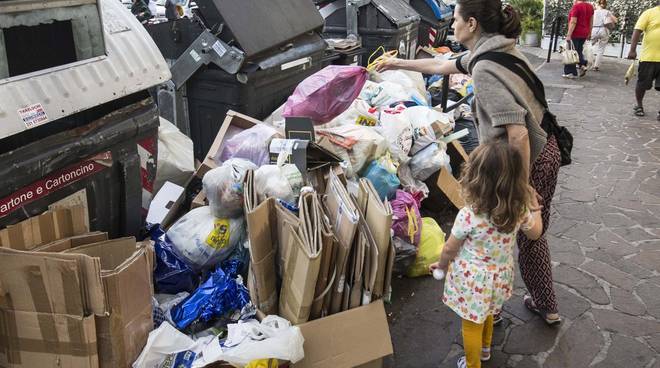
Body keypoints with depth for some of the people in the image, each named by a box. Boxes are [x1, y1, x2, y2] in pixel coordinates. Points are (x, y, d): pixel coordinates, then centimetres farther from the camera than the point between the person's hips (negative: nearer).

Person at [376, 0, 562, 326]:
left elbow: (517, 134, -31)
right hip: (547, 151, 9)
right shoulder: (500, 49, 6)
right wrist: (399, 63, 30)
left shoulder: (485, 69, -25)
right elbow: (443, 66, 21)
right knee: (532, 235, 25)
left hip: (527, 163, -9)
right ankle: (547, 307, 42)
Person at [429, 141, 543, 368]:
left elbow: (450, 249, -15)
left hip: (472, 278, -5)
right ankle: (484, 348, 57)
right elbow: (535, 232, 3)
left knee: (471, 323, 19)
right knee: (486, 313, 32)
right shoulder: (519, 209, -19)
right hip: (499, 275, 5)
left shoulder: (468, 216, -32)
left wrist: (442, 265, 6)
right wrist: (534, 207, 19)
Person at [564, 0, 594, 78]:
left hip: (575, 33, -7)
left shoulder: (576, 6, -15)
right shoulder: (590, 6, 8)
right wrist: (589, 33, 23)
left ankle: (571, 73, 3)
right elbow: (591, 21, 15)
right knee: (579, 51, 21)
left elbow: (573, 22, -19)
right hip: (584, 33, 7)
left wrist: (568, 35, -19)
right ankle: (582, 65, 6)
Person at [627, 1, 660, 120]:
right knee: (642, 84, 7)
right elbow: (637, 31, -2)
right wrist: (633, 50, -9)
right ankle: (639, 106, 18)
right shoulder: (650, 13, 4)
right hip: (648, 57, -1)